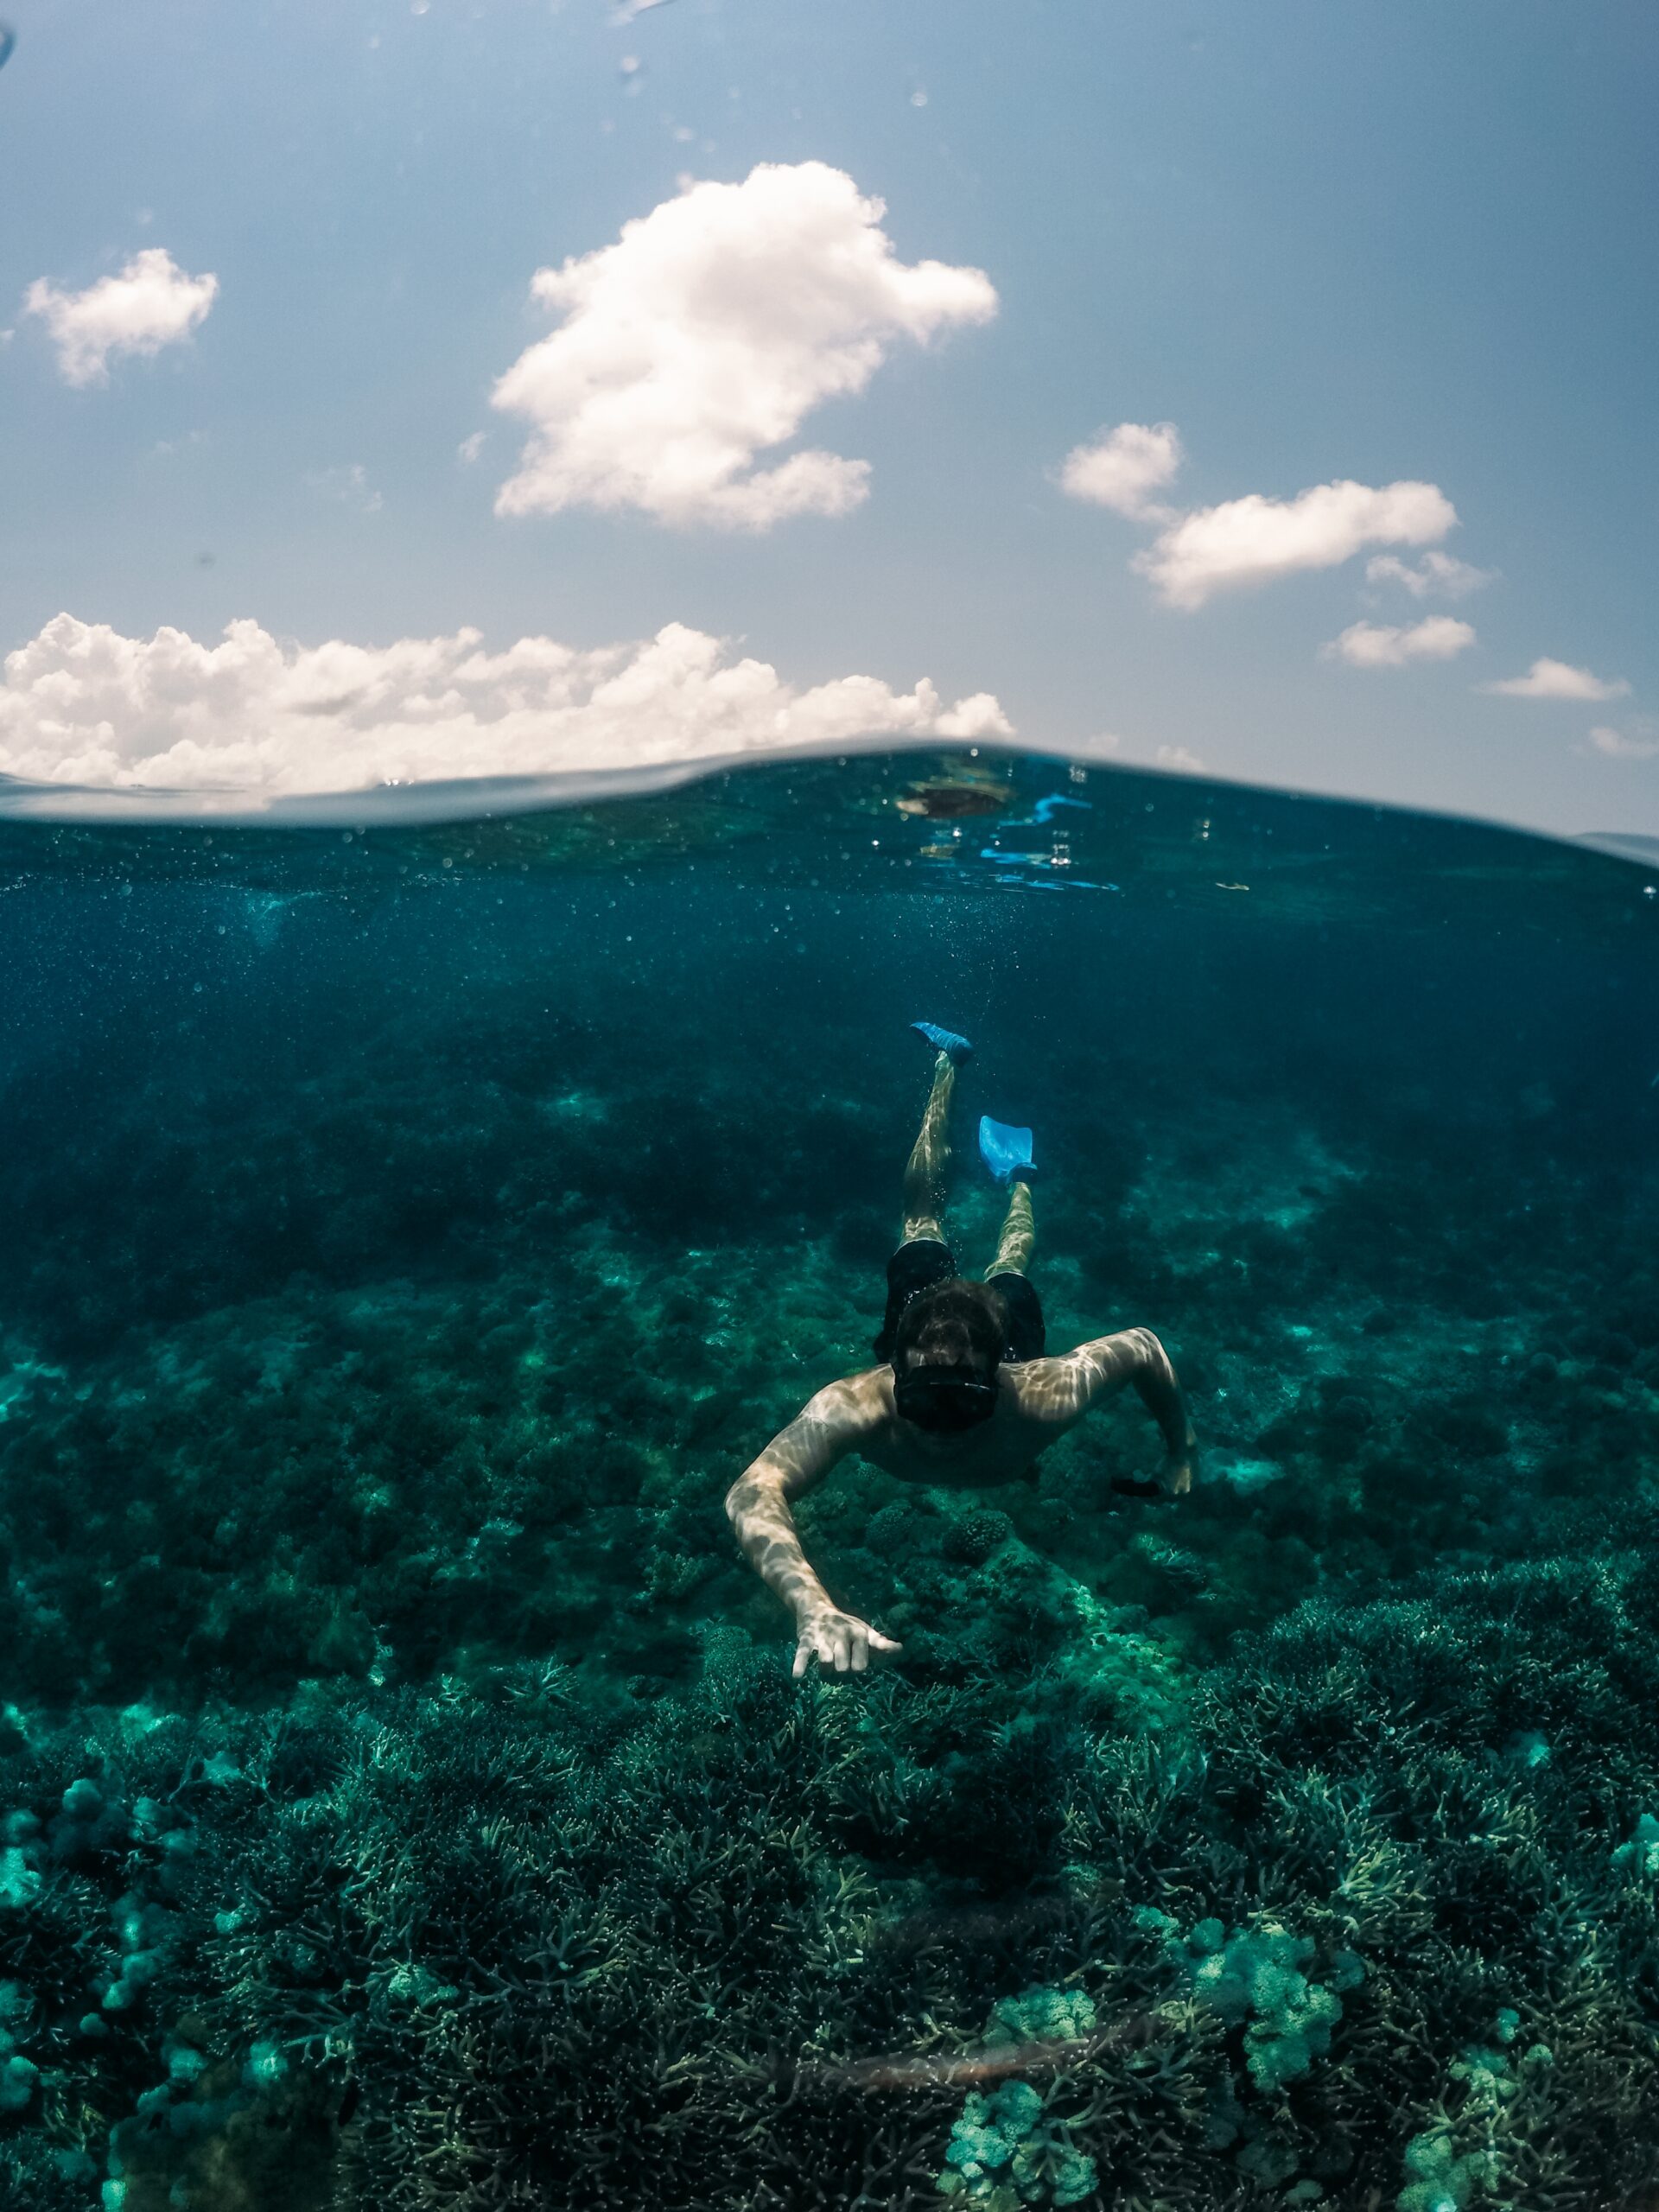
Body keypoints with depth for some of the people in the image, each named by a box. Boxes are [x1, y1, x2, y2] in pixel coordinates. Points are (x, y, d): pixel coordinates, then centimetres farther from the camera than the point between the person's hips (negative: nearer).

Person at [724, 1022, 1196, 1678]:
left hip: (1006, 1323, 0)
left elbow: (1144, 1347, -31)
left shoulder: (1040, 1398, -48)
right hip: (921, 1299, 0)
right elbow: (753, 1493, -65)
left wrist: (1181, 1461, -24)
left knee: (1008, 1274, 38)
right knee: (922, 1219, 32)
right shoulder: (857, 1405, -52)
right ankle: (947, 1067, 53)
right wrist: (813, 1605, -82)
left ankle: (1016, 1174, 66)